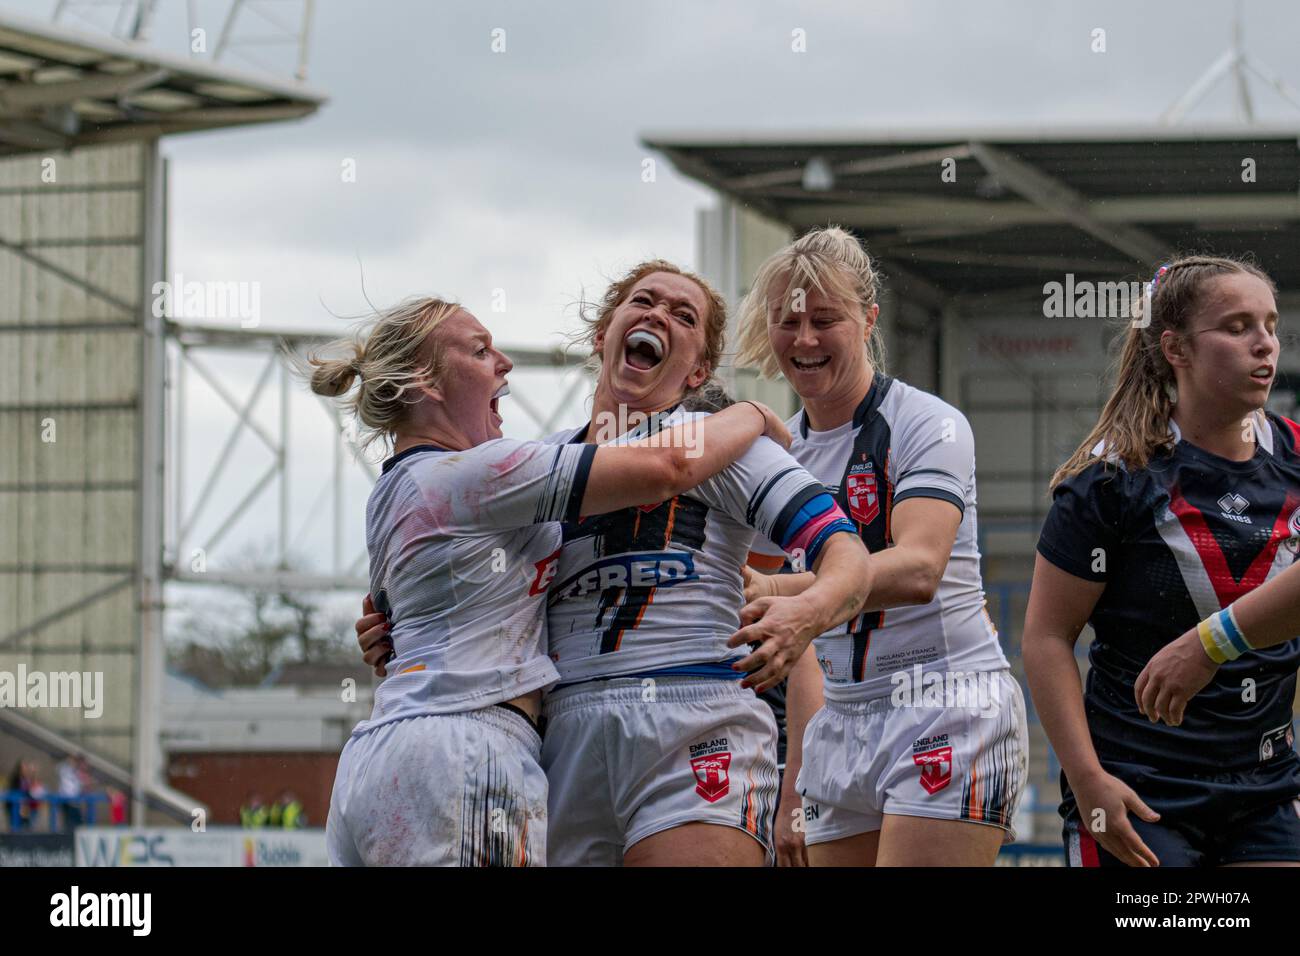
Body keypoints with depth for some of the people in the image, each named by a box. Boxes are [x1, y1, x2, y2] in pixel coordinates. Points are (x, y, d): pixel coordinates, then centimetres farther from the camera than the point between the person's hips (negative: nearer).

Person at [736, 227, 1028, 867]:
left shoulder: (930, 425, -8)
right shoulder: (778, 452, 12)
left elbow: (918, 568, -27)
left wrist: (779, 590, -42)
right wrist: (796, 780, 14)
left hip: (948, 708, -6)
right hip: (839, 724, 7)